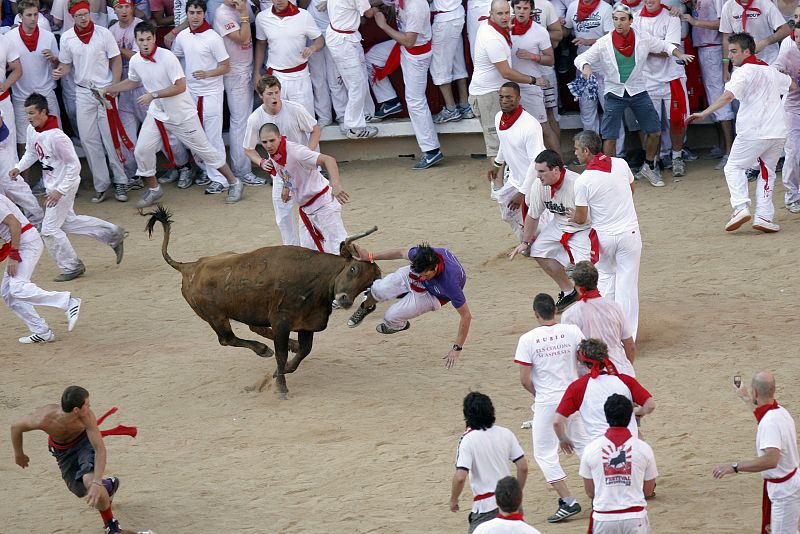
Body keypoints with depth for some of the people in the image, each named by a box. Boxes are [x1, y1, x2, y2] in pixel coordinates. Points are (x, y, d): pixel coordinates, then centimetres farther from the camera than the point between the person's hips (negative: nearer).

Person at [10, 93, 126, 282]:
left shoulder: (56, 136, -30)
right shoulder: (32, 130, -4)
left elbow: (74, 165, -25)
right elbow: (31, 153, 15)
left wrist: (60, 191, -27)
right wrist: (18, 168, -2)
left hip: (65, 185, -10)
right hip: (52, 185, 10)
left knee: (49, 229, -5)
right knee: (67, 221, 23)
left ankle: (71, 267, 11)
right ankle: (112, 234, 32)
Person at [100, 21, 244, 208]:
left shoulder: (167, 57, -24)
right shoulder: (135, 61, -5)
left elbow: (180, 86, -26)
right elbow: (133, 82, 17)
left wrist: (153, 95, -29)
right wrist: (108, 89, 13)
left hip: (182, 114, -5)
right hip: (157, 114, 5)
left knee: (204, 150, 3)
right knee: (142, 151, -2)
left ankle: (234, 183, 17)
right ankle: (153, 189, 20)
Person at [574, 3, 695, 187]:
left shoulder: (643, 39, -5)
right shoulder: (604, 43, -11)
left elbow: (664, 46, 11)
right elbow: (580, 59, -7)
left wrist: (679, 54, -6)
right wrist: (585, 66, -30)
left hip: (638, 91, 2)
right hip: (614, 93, -2)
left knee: (655, 131, 4)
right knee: (609, 136, -6)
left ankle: (649, 167, 26)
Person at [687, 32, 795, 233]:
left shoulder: (744, 72, -5)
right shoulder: (771, 70, 18)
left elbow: (728, 96, -21)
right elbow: (792, 85, 34)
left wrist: (704, 113, -26)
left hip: (753, 131, -6)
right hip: (778, 132, 6)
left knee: (734, 167, 8)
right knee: (767, 172, 16)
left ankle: (740, 207, -10)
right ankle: (764, 215, 5)